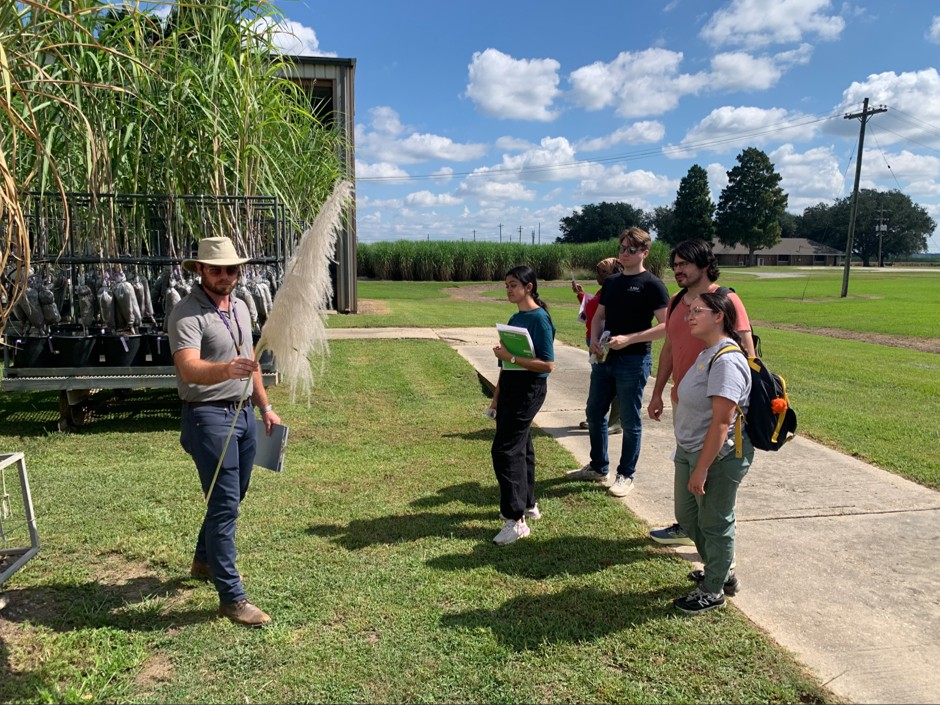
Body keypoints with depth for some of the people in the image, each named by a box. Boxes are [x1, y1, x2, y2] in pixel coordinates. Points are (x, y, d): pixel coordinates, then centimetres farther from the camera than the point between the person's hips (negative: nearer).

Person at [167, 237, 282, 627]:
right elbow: (189, 368, -31)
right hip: (209, 415, -8)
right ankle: (231, 597, 3)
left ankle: (205, 561, 42)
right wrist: (226, 369, -50)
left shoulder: (239, 307, 11)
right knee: (225, 504, -7)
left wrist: (265, 407, 18)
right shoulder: (187, 314, -15)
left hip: (243, 412, 8)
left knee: (232, 497, 19)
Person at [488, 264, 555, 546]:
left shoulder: (539, 319, -14)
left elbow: (547, 365, -19)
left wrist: (510, 357, -23)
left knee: (505, 449, -10)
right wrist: (497, 395, 17)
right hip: (510, 387, 8)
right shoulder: (515, 318, 11)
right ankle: (527, 504, 30)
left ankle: (516, 520, -3)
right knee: (520, 447, 16)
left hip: (529, 390, -8)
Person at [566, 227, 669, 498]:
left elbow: (666, 326, -15)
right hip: (605, 358, 7)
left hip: (634, 361, -7)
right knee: (594, 413, 15)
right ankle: (598, 467, 31)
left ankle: (626, 475, 20)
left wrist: (629, 339, -22)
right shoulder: (611, 282, 11)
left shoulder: (652, 285, -10)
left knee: (629, 421, 4)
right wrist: (594, 340, -2)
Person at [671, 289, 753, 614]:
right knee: (687, 515, 21)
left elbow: (721, 422, -26)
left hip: (717, 457, -10)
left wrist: (702, 469, -24)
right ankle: (721, 572, 42)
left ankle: (713, 591, 27)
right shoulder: (708, 353, 8)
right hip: (690, 451, 10)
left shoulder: (726, 361, -24)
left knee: (714, 523, 8)